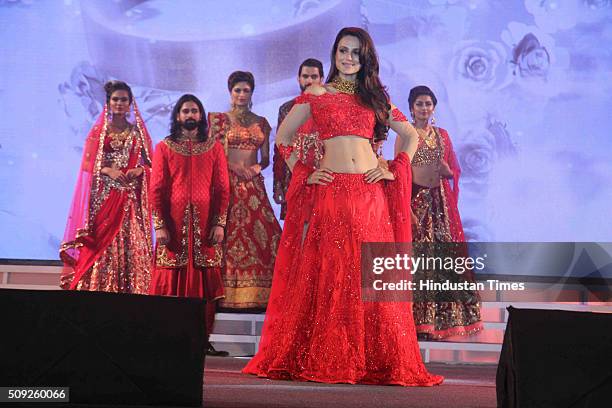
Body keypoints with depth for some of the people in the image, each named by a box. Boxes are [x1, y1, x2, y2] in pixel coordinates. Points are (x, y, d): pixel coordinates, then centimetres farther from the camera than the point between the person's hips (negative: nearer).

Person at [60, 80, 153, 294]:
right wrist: (108, 170, -13)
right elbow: (88, 165, 4)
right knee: (100, 246, -8)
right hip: (102, 196, -1)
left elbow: (150, 163, 11)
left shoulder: (138, 132, 12)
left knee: (130, 246, -5)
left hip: (130, 198, 1)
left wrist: (139, 170, -10)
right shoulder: (98, 131, 10)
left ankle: (129, 291, -5)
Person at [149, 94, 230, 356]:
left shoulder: (214, 148, 11)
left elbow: (222, 188, 6)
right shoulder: (164, 148, 9)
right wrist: (160, 225, -7)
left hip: (205, 224, 1)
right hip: (173, 224, -1)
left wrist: (219, 224, -4)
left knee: (205, 282, 0)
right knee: (172, 281, -2)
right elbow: (156, 189, 3)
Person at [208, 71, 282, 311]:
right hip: (228, 184, -3)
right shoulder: (219, 120, 6)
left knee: (263, 233, -10)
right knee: (229, 234, -11)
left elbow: (266, 158, 15)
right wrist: (235, 167, -12)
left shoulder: (261, 123, 15)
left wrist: (258, 167, -6)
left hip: (253, 185, 3)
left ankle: (257, 294, -6)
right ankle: (228, 294, -10)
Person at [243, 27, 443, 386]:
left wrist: (395, 170, 8)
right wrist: (304, 174, 1)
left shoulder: (375, 97, 16)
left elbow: (410, 135, 22)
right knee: (326, 277, -2)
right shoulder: (316, 95, 10)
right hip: (330, 193, -2)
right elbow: (283, 137, 11)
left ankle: (375, 363, 5)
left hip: (370, 195, 2)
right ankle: (320, 361, 4)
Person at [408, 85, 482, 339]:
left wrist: (447, 171, -8)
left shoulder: (442, 135, 14)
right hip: (416, 199, -5)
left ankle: (442, 319, 12)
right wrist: (407, 209, -17)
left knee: (445, 256, 2)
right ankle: (419, 322, 0)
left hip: (440, 201, 5)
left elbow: (454, 171, 18)